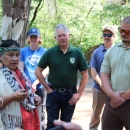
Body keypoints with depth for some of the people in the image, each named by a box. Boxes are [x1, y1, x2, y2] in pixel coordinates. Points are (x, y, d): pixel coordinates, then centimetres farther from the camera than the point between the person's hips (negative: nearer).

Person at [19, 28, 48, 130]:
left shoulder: (45, 51, 0)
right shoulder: (23, 51, 5)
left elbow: (46, 70, -5)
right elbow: (20, 69, 3)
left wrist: (35, 83, -16)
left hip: (40, 88, -1)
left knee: (40, 115, 4)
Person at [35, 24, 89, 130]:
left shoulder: (77, 53, -3)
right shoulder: (50, 53, -4)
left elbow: (85, 74, 0)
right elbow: (38, 71, 1)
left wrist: (79, 93, -4)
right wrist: (48, 88, -3)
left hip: (70, 94, 1)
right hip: (53, 93, -1)